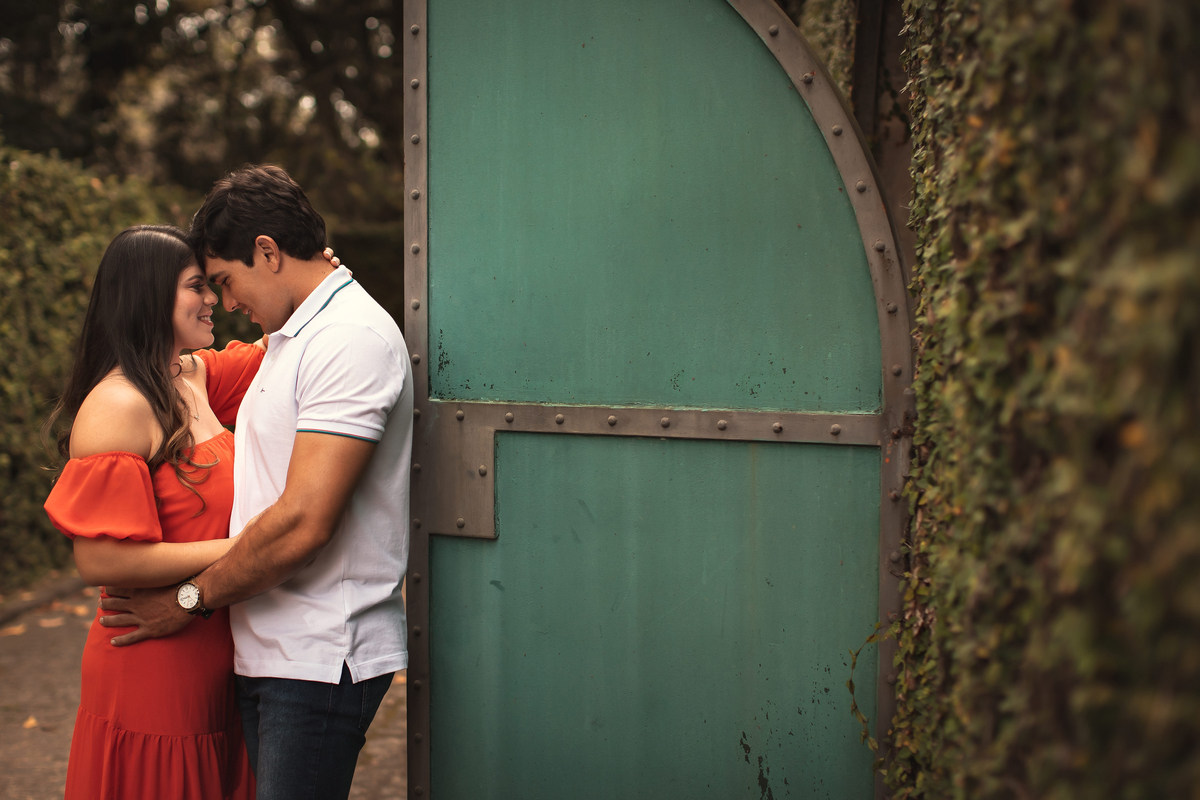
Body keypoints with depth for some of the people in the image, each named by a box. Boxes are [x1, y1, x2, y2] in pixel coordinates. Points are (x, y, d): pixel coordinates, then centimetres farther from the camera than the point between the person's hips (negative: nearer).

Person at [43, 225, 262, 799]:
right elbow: (100, 560, -23)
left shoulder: (194, 377, 7)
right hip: (154, 676, -8)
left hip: (212, 668, 8)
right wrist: (236, 550, -22)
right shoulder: (118, 405, -18)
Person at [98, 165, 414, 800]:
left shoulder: (352, 338, -16)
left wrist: (190, 600, -11)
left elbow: (302, 523, -22)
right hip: (269, 653, 9)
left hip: (320, 660, -9)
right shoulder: (295, 338, 18)